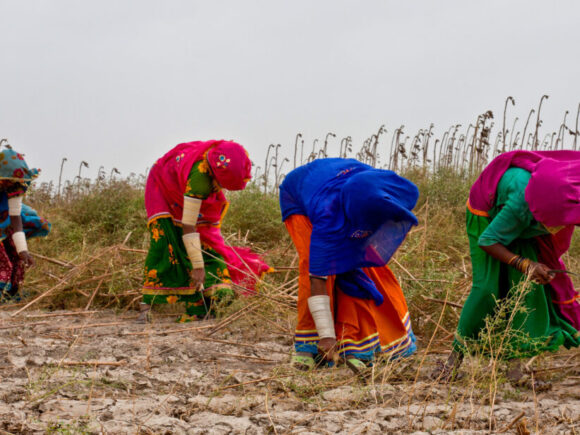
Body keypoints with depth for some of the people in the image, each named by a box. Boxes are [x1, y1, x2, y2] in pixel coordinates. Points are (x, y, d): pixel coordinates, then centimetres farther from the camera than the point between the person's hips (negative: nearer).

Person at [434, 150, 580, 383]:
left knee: (527, 285, -9)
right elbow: (487, 241, -31)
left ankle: (514, 358, -2)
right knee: (487, 287, -16)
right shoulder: (522, 203, -45)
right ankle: (456, 356, -5)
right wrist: (524, 265, -40)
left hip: (525, 226, 6)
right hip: (488, 216, -6)